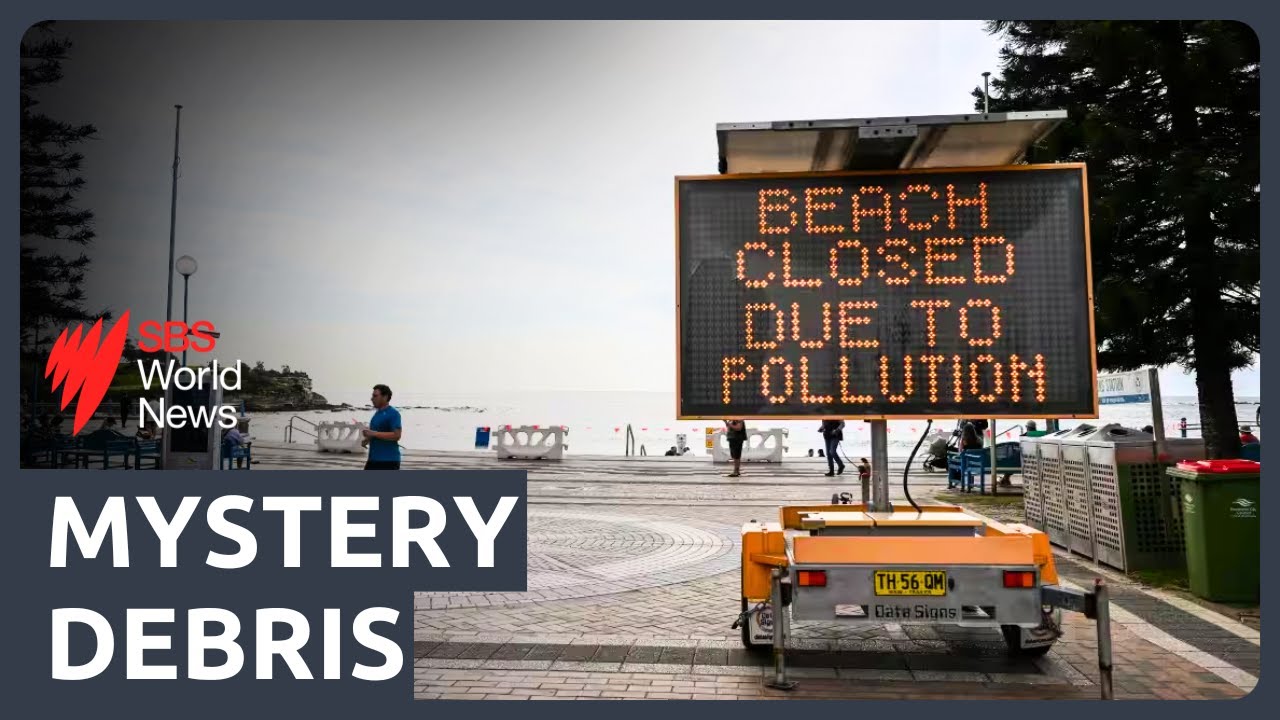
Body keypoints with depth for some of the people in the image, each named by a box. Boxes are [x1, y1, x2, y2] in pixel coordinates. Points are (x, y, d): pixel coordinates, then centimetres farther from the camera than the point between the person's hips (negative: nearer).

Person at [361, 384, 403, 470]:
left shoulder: (393, 414, -13)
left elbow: (396, 435, -22)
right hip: (373, 459, 10)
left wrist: (374, 433, -23)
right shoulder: (377, 413, 15)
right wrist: (367, 439, 6)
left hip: (389, 460, -10)